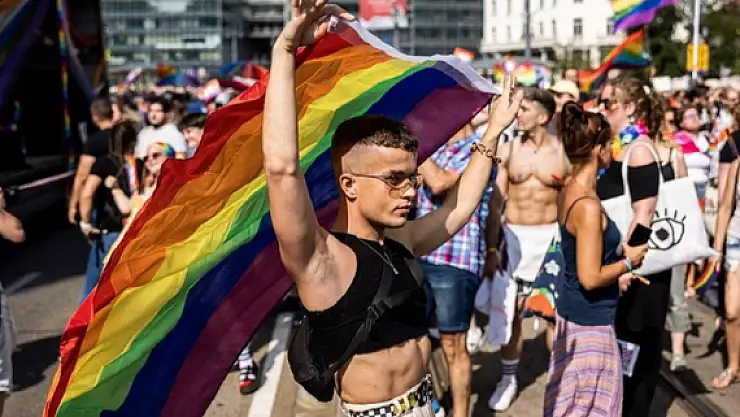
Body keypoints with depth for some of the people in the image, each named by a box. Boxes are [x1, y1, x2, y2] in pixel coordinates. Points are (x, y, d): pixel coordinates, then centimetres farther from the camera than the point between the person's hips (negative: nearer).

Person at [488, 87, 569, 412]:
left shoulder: (563, 152, -3)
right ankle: (509, 378, 22)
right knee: (510, 311, 7)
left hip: (551, 236, -1)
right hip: (514, 235, 1)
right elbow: (496, 200, 3)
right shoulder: (508, 149, 1)